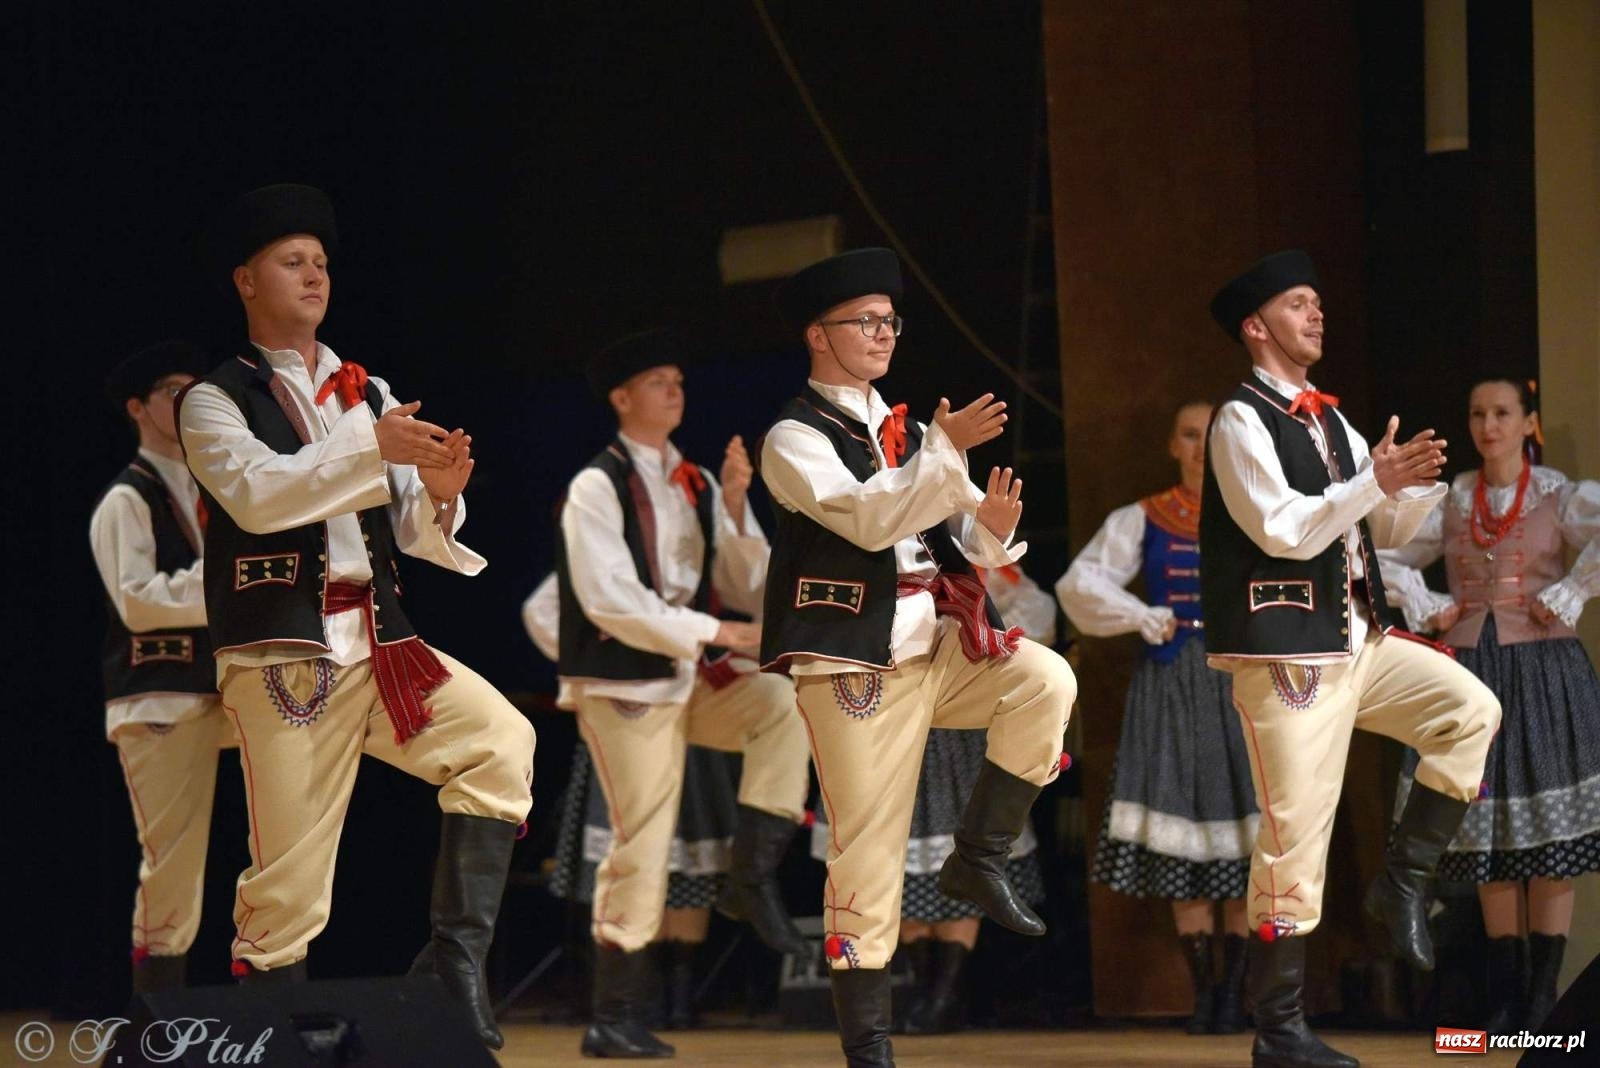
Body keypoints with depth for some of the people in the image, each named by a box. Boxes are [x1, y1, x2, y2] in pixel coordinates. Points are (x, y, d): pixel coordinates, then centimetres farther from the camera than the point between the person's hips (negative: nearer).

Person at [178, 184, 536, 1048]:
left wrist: (439, 491, -11)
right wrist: (373, 447, -26)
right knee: (288, 877, -6)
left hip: (380, 642, 4)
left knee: (501, 738, -20)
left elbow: (415, 535, 13)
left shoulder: (369, 393, 17)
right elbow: (254, 492, -17)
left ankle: (456, 958, -18)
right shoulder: (215, 400, 3)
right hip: (280, 655, -4)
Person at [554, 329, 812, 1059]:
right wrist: (718, 632, -20)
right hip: (624, 688, -6)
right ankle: (613, 1021, 4)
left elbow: (751, 591, 6)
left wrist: (735, 506, -9)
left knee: (783, 705, -19)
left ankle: (753, 878, -11)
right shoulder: (597, 488, -9)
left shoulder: (698, 485, 9)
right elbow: (610, 599, -19)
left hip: (693, 679, 6)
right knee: (641, 847, -5)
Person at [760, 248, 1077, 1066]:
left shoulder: (903, 431, 16)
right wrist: (946, 447, -29)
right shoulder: (795, 439, -4)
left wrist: (991, 525, -10)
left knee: (1045, 680, -20)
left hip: (937, 645, 6)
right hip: (853, 661, -6)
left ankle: (978, 860, -6)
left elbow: (961, 546, 13)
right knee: (868, 849, -5)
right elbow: (868, 520, -21)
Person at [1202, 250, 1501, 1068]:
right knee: (1296, 835, -7)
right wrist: (1377, 480, -26)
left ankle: (1403, 880, 4)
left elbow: (1390, 530, 15)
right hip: (1285, 654, -8)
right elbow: (1284, 532, -20)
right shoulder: (1242, 421, -9)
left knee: (1471, 710, -3)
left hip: (1357, 639, 8)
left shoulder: (1330, 422, 15)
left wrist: (1420, 480, -5)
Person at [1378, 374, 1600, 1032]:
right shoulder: (1450, 503, 10)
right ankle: (1506, 995, 7)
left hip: (1543, 670, -3)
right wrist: (1427, 609, 5)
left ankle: (1542, 997, -3)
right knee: (1488, 844, 2)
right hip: (1470, 673, 4)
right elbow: (1382, 556, 16)